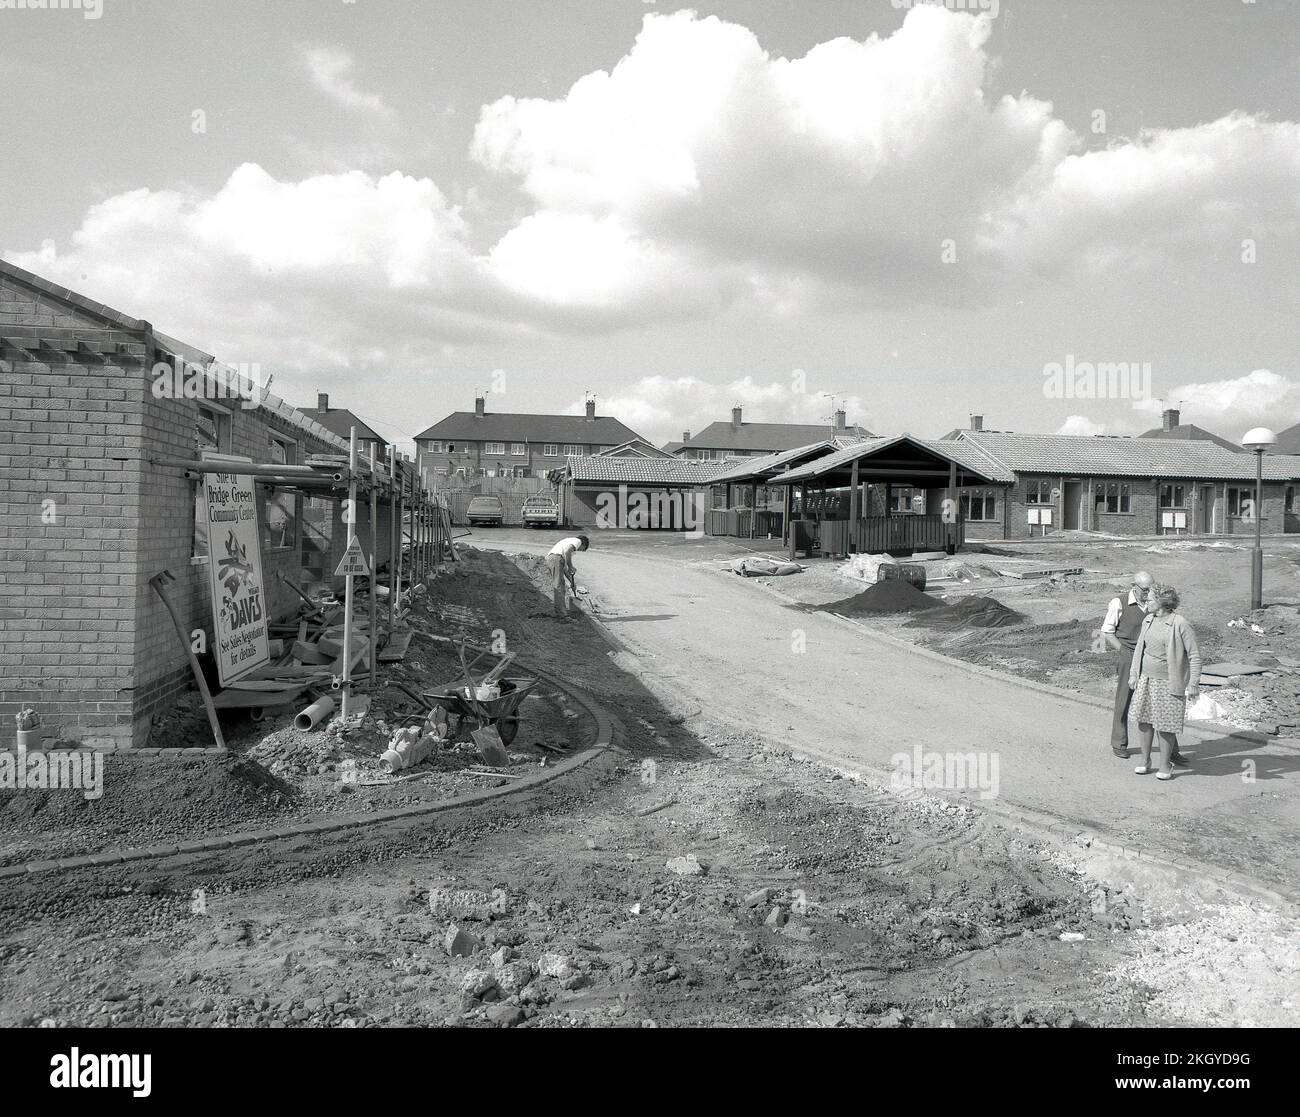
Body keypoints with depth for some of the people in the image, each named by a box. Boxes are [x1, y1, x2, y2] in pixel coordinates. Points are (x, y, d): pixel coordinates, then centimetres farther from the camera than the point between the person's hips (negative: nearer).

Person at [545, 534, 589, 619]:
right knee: (558, 587, -10)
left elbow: (564, 569, 35)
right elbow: (567, 552, -13)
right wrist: (570, 567, -5)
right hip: (556, 558, -9)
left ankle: (559, 612, 25)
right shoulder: (577, 541, 10)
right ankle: (564, 615, -12)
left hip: (549, 559, 9)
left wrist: (572, 582, 34)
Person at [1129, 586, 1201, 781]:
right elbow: (1139, 648, 17)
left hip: (1169, 682, -6)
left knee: (1166, 724, 0)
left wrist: (1193, 684, -15)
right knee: (1144, 720, 9)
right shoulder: (1148, 620, 7)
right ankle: (1145, 760, 23)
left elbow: (1195, 655, -12)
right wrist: (1133, 674, 14)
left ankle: (1165, 765, 16)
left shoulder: (1180, 624, -14)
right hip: (1146, 679, 6)